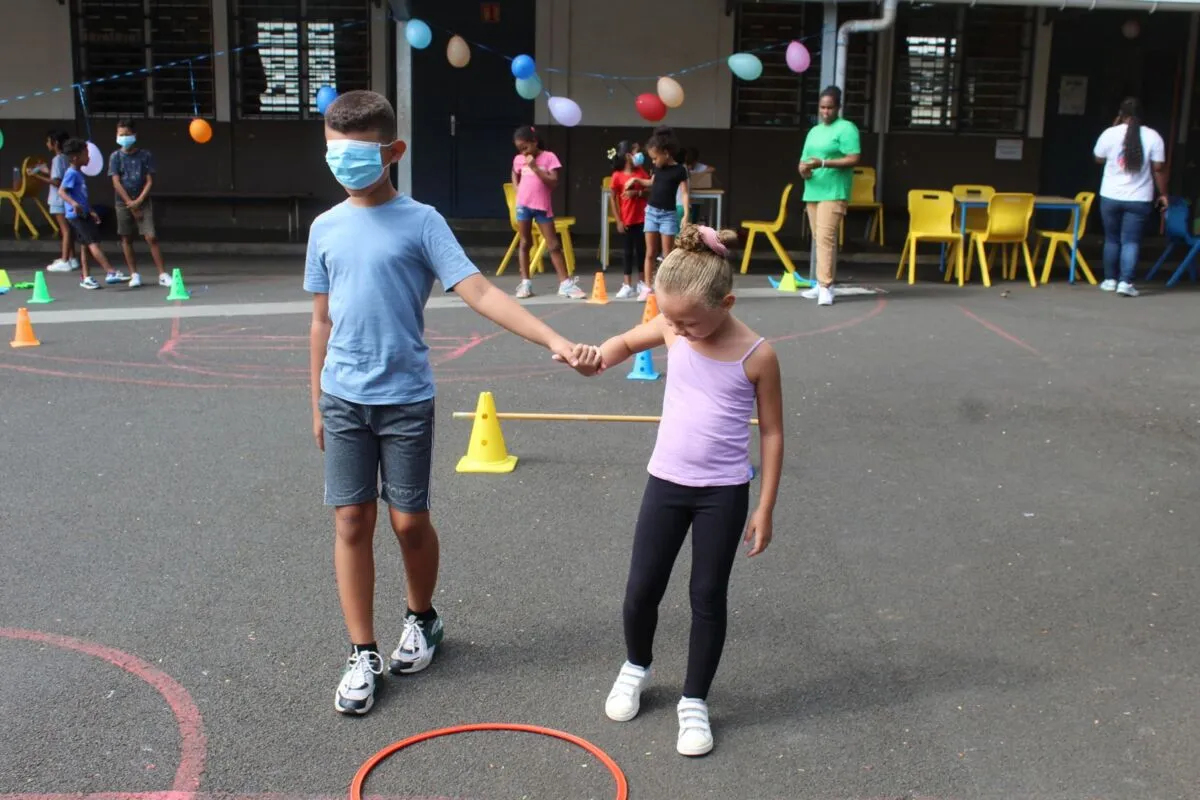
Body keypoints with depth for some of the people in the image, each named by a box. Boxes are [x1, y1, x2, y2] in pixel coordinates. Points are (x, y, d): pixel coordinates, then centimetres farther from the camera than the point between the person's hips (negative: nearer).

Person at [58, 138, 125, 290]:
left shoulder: (79, 173, 17)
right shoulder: (71, 174, -13)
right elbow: (61, 191, -23)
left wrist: (91, 211, 30)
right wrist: (74, 204, -38)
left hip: (84, 214, 10)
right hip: (76, 215, -10)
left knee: (85, 246, 11)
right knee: (93, 243, -13)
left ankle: (85, 277, 16)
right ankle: (111, 272, -19)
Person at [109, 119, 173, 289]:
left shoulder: (145, 155, 0)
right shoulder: (115, 157, 1)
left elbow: (150, 181, -2)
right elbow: (116, 183, -4)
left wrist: (139, 201, -11)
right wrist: (130, 204, -9)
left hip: (143, 202, -1)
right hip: (123, 203, 1)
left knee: (151, 237, -8)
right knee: (126, 239, 4)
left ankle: (163, 274, -7)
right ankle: (134, 275, 12)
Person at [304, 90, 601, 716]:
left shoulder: (420, 222, -7)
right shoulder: (326, 228, 6)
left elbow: (479, 293, -15)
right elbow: (322, 320, 13)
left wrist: (556, 342, -27)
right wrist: (318, 402, 14)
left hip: (405, 398, -3)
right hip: (343, 399, 3)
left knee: (409, 520, 5)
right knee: (352, 522, 4)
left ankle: (422, 620, 33)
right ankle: (362, 654, 16)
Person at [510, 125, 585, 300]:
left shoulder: (549, 157, -7)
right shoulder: (519, 159, 4)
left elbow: (553, 183, -14)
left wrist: (535, 168, -18)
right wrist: (517, 190, 9)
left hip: (542, 207, -3)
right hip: (523, 206, 3)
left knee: (554, 245, -2)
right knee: (525, 244, 7)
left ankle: (565, 283, 0)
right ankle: (525, 283, 13)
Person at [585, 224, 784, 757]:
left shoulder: (756, 356, -16)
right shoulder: (673, 329, -6)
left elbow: (772, 433, -8)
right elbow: (629, 340, 16)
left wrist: (765, 508, -6)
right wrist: (599, 357, -5)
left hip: (723, 492, -3)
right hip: (666, 481, 3)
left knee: (708, 597, 8)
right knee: (642, 590, 9)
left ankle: (694, 701, 24)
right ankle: (636, 666, 38)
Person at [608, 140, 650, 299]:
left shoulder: (642, 172, 3)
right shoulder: (617, 175, -7)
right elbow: (612, 199, -5)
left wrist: (637, 193, -16)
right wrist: (618, 220, -8)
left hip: (642, 218, 3)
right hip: (627, 220, -2)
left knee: (642, 250, 7)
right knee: (628, 251, 4)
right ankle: (628, 286, 9)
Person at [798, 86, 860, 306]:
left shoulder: (846, 128, -3)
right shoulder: (814, 131, 21)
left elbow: (853, 160, -12)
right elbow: (804, 159, 22)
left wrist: (823, 163, -20)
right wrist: (803, 169, -3)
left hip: (834, 192, -8)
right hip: (812, 192, 8)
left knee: (826, 238, -17)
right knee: (818, 239, 9)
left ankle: (826, 286, -19)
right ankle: (823, 283, 15)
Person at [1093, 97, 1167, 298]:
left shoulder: (1110, 134, -6)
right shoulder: (1152, 136, -6)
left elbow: (1099, 159, 12)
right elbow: (1158, 168, -4)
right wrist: (1163, 194, 8)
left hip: (1110, 197, 1)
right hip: (1139, 199, -1)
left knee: (1112, 239, 13)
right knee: (1131, 241, 2)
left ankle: (1110, 280, 19)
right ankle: (1125, 282, -8)